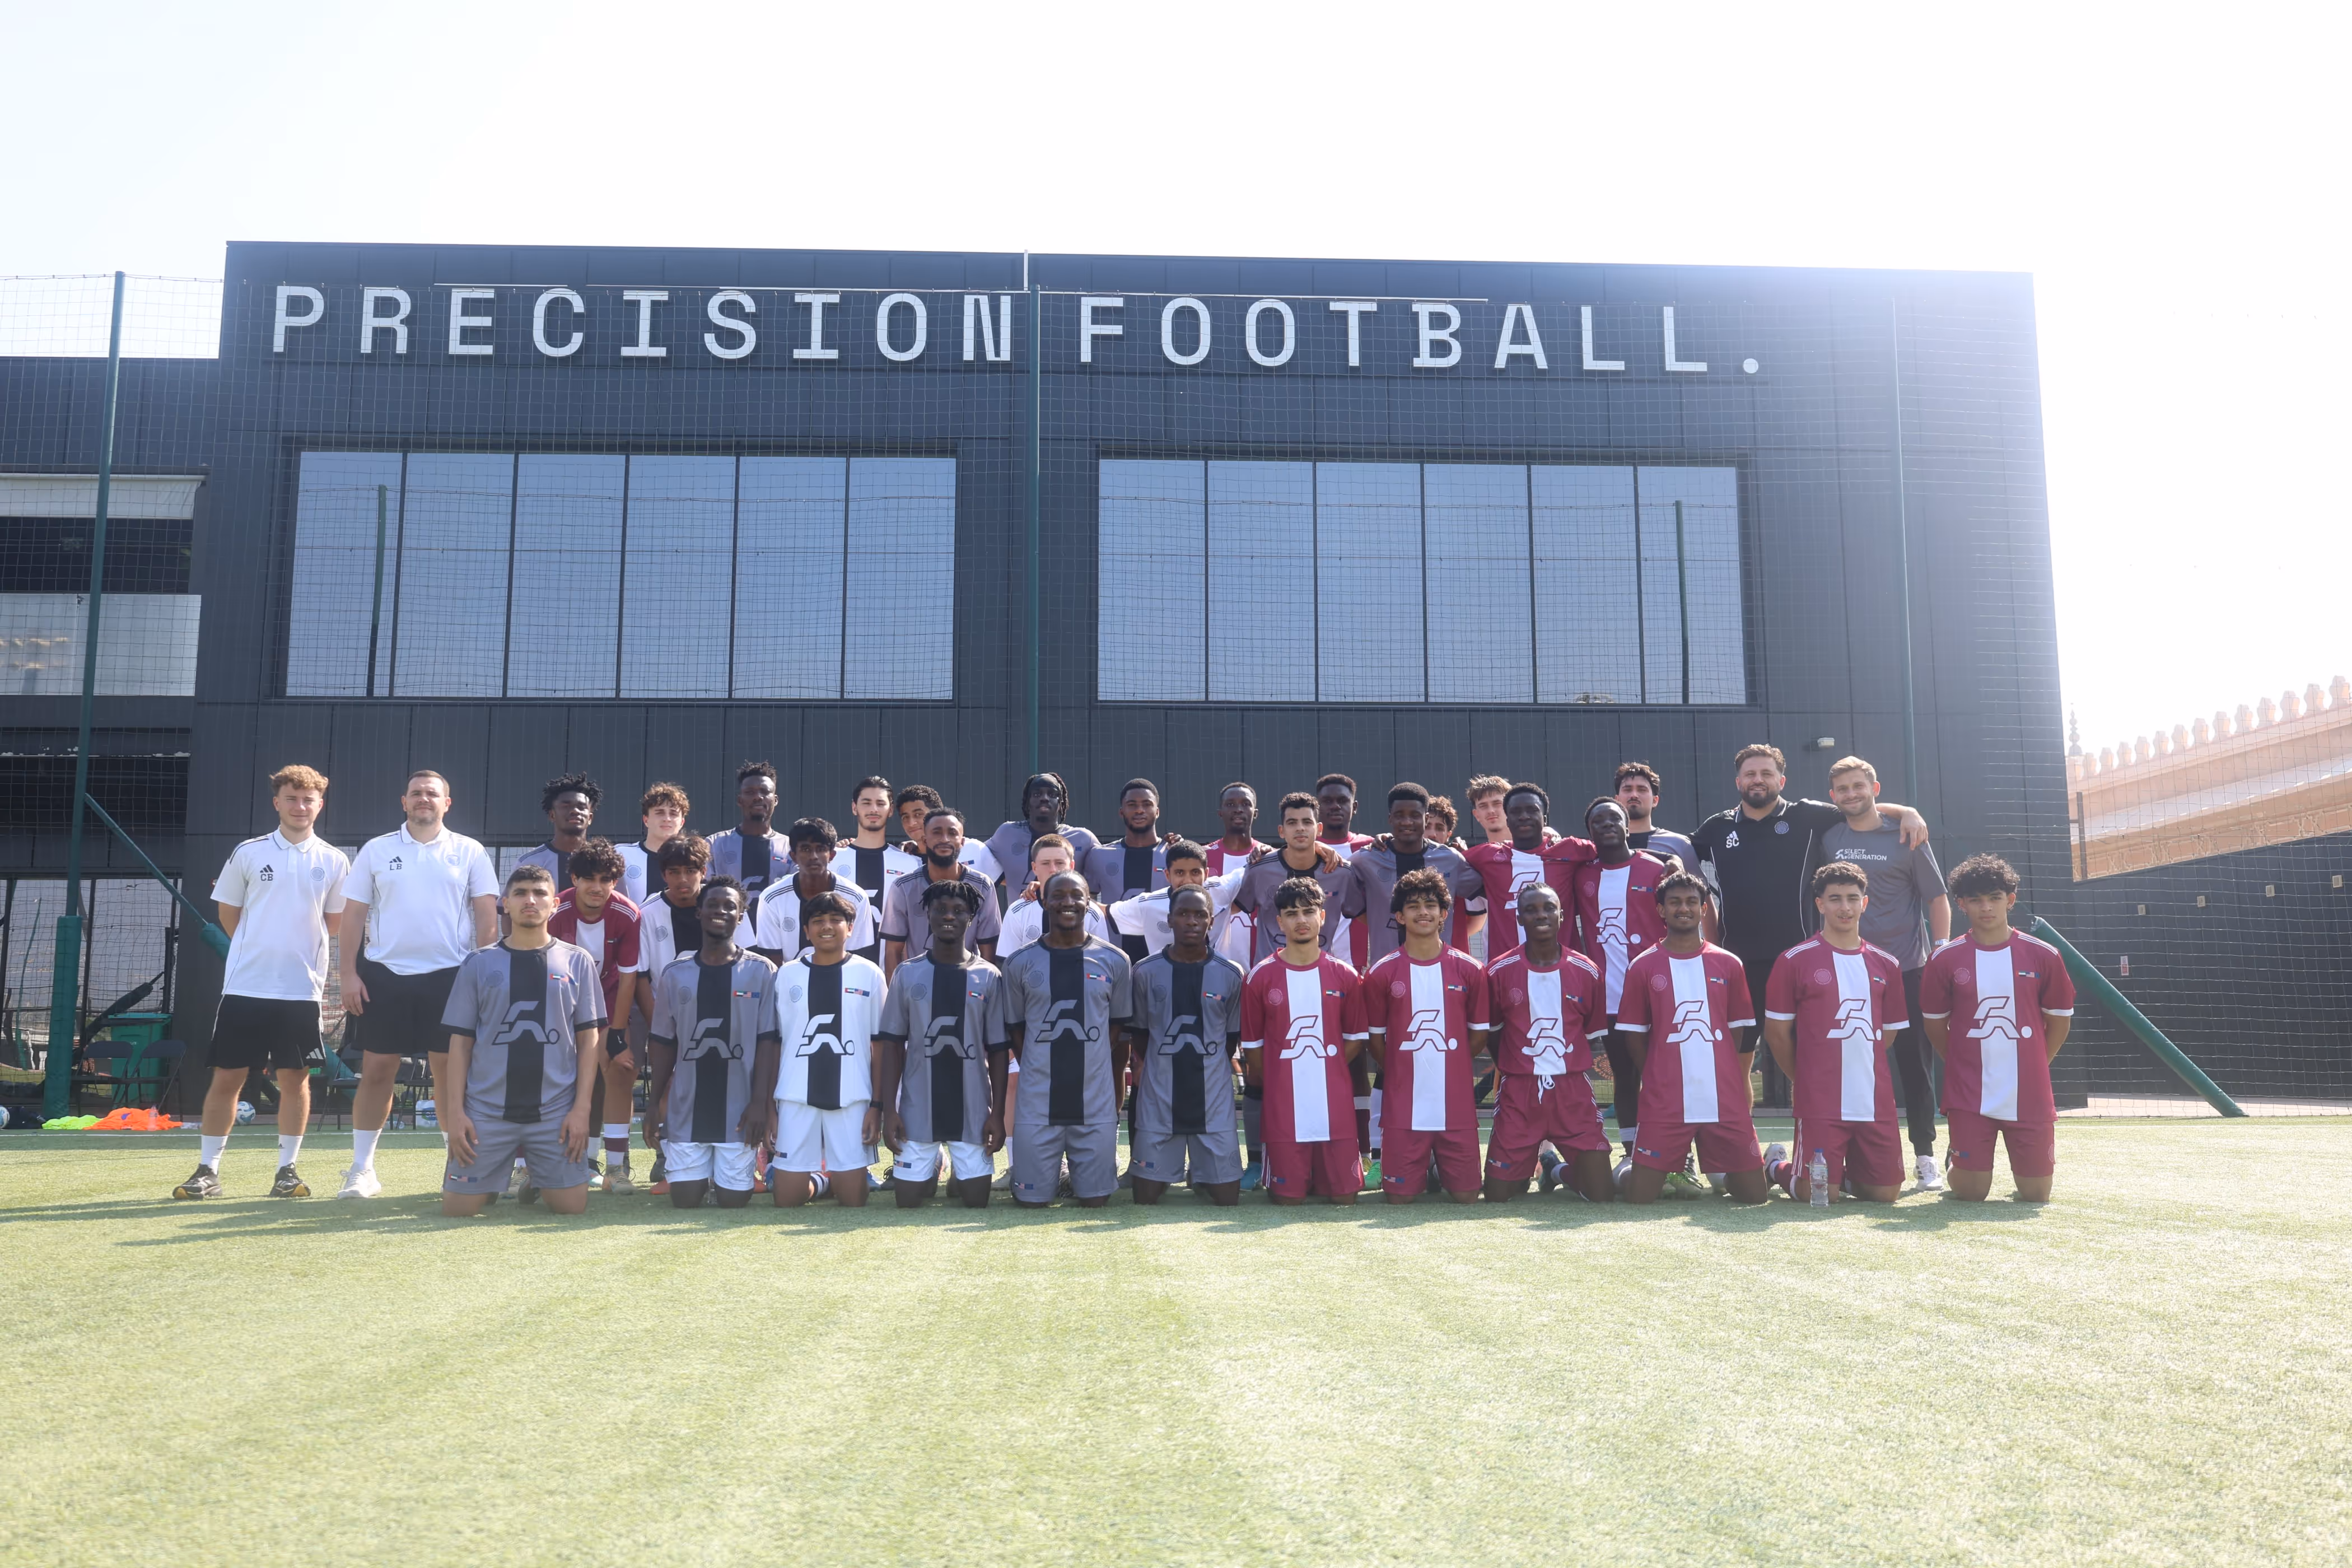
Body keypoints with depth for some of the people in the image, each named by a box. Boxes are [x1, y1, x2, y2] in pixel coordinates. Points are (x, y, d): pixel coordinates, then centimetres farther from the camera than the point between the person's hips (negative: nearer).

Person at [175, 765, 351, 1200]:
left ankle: (287, 1169, 14)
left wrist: (296, 947, 12)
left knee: (295, 1078, 4)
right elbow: (228, 912, 11)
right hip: (245, 985, 0)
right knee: (226, 1077, 2)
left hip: (303, 988, 0)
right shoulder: (248, 853, 3)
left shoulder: (334, 862, 4)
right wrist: (261, 949, 11)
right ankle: (207, 1171, 11)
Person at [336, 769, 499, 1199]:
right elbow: (354, 914, 7)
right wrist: (349, 974, 0)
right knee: (376, 1070, 2)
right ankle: (362, 1169, 12)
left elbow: (487, 914, 3)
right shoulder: (376, 851, 7)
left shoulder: (469, 853, 4)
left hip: (449, 974, -1)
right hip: (384, 973, 1)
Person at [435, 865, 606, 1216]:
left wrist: (581, 1108, -5)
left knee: (572, 1205, -5)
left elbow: (589, 1039, 4)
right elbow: (461, 1040, 6)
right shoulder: (479, 963, 5)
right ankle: (499, 1175, 29)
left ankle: (538, 1178, 28)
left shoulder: (577, 962, 5)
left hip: (556, 1112, 0)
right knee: (458, 1207, -3)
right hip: (486, 1111, 0)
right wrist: (455, 1109, -3)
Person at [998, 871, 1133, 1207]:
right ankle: (1051, 1175, 34)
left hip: (1097, 1106, 0)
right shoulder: (1020, 963, 1)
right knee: (1031, 1199, 2)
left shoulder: (1115, 962, 3)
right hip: (1037, 1106, 0)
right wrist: (1043, 1072, 5)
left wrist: (1114, 1098, 7)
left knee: (1095, 1199, 2)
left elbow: (1120, 1030, 8)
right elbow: (1015, 1029, 8)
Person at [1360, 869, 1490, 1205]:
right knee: (1399, 1196, -1)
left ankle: (1443, 1170, 33)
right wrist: (1401, 1074, 4)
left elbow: (1479, 1033, 9)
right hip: (1403, 1106, -1)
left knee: (1466, 1196, 1)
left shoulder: (1469, 970, 2)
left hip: (1457, 1104, 1)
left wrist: (1448, 1065, 6)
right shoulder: (1382, 974, 0)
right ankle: (1423, 1173, 32)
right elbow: (1375, 1038, 6)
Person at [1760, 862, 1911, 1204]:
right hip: (1820, 1102, -4)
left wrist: (1862, 1070, 13)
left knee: (1886, 1193, 3)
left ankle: (1847, 1170, 34)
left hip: (1876, 1103, 4)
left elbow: (1888, 1031, 19)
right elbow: (1776, 1033, 0)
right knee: (1818, 1193, -6)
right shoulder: (1795, 961, -3)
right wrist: (1806, 1079, 4)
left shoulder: (1885, 965, 10)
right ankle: (1776, 1166, 25)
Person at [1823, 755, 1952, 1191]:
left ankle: (1925, 1156, 9)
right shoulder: (1828, 839, 7)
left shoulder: (1906, 838, 2)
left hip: (1908, 970, -2)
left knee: (1916, 1063, 1)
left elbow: (1937, 899, 3)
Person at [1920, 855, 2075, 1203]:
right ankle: (1957, 1161, 32)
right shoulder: (1945, 960, -3)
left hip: (2030, 1095, 1)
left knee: (2036, 1193, 4)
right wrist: (1964, 1067, 9)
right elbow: (1934, 1025, 7)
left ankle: (2020, 1161, 38)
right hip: (1969, 1096, -1)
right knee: (1971, 1191, -1)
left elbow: (2060, 1020, 8)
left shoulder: (2043, 956, -2)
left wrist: (2031, 1067, 10)